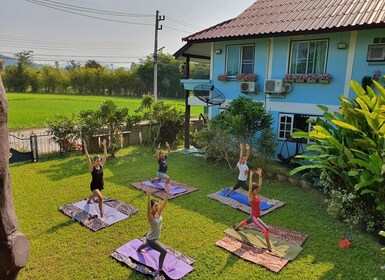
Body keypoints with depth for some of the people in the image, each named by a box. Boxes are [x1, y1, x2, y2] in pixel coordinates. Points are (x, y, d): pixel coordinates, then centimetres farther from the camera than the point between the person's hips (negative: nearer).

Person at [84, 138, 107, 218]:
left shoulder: (101, 166, -8)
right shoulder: (92, 167, -18)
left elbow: (105, 155, -7)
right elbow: (88, 157, -26)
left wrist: (104, 145, -8)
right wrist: (85, 147, -31)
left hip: (101, 185, 6)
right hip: (94, 186, -6)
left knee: (95, 195, 34)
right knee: (101, 198, -26)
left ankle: (89, 200, 69)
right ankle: (101, 213, -13)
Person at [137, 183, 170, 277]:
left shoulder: (159, 213, -13)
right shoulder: (150, 216, -30)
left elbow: (164, 203, -20)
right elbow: (148, 209, -51)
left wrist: (167, 192, -30)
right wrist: (148, 197, -64)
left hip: (155, 237, 8)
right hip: (151, 239, -8)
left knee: (146, 244, 38)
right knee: (164, 251, -16)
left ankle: (138, 249, 71)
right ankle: (160, 269, 3)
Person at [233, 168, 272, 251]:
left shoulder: (256, 194, -1)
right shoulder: (250, 196, -22)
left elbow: (260, 184, -3)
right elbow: (250, 187, -37)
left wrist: (260, 175, -11)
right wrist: (251, 176, -40)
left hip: (254, 216, 9)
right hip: (254, 217, -9)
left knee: (246, 222, 36)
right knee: (266, 229, -14)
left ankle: (236, 227, 62)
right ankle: (269, 247, -6)